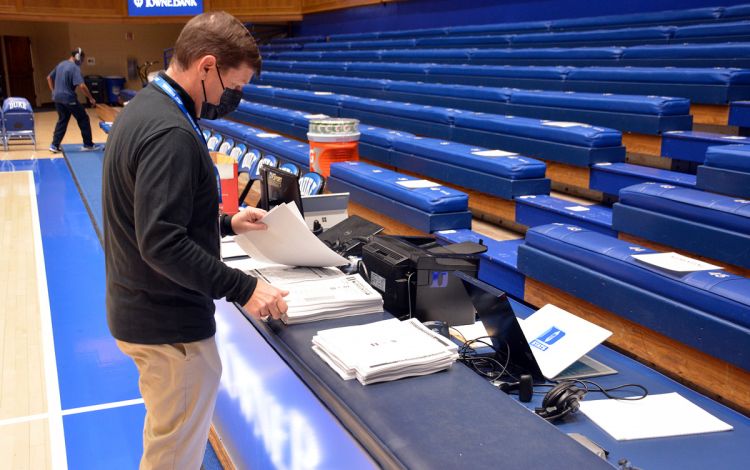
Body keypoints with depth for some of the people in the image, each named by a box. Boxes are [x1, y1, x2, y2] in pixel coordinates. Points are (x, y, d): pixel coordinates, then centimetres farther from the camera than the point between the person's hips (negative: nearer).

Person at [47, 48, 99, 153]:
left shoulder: (61, 64, 12)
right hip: (69, 98, -8)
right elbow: (81, 86, -24)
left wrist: (54, 91, 24)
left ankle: (54, 145, 12)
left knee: (62, 121, 17)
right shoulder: (74, 68, -14)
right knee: (83, 119, 5)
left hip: (57, 98, 8)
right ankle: (88, 144, 8)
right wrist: (91, 98, -17)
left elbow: (49, 78, 20)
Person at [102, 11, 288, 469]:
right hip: (170, 323, -10)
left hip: (139, 308, 10)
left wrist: (225, 223, 13)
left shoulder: (143, 107, 8)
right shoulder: (171, 133, -25)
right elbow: (162, 243, -28)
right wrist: (243, 288, -25)